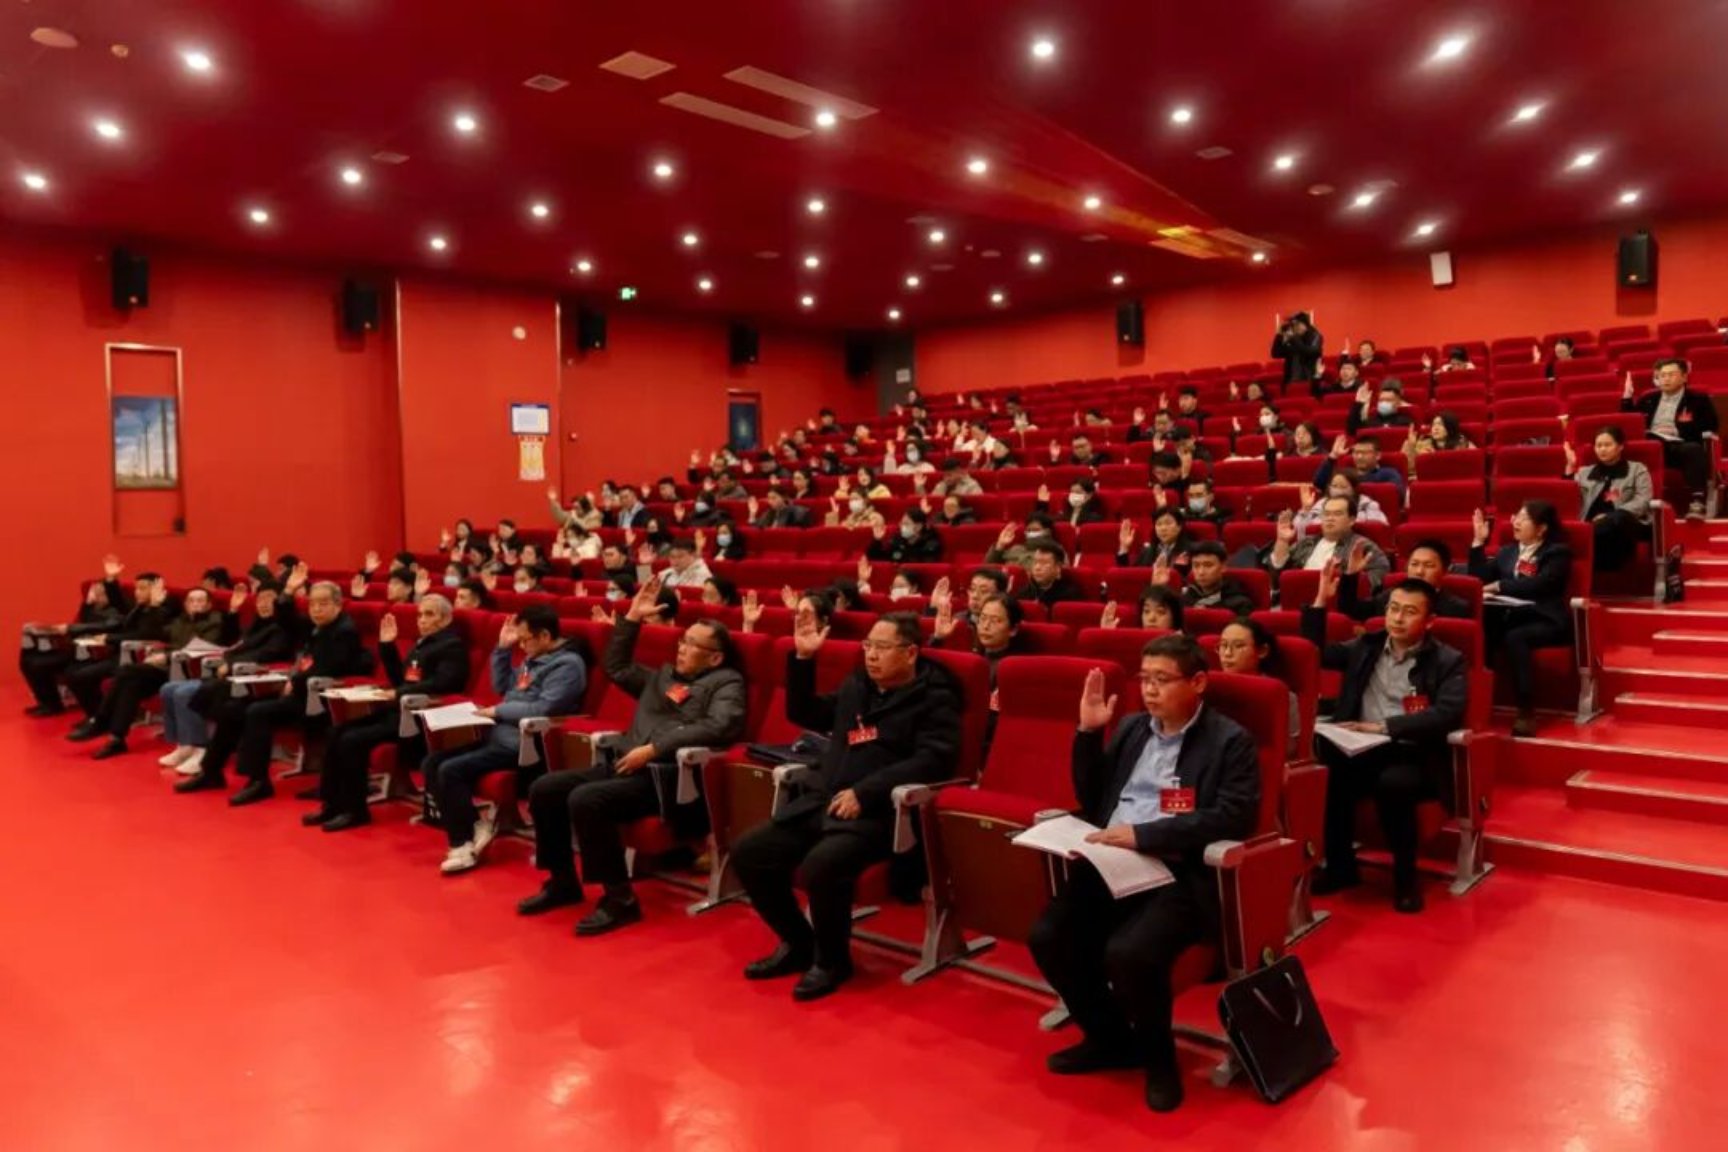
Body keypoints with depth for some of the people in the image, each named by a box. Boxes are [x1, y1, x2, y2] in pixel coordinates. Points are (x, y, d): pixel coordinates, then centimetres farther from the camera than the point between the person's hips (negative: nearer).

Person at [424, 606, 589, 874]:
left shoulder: (567, 664, -13)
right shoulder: (534, 658, 17)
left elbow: (543, 709, -23)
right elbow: (501, 687, 26)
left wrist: (498, 711, -13)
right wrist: (502, 648, 14)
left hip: (520, 745, -10)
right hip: (499, 735, 10)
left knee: (451, 770, -21)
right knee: (433, 763, 2)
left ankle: (464, 843, -7)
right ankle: (473, 828, 1)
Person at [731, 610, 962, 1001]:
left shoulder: (934, 698, -2)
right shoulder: (855, 686, 18)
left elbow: (934, 760, -15)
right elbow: (805, 715, 29)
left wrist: (865, 792, -22)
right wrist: (802, 658, 15)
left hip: (877, 813, -7)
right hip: (822, 802, 7)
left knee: (821, 865, -33)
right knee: (747, 853, -6)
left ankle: (832, 960, -4)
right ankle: (798, 944, 14)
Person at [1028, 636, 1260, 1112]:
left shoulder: (1230, 741, -2)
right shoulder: (1131, 728, 16)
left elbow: (1234, 818, -15)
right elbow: (1090, 802, 18)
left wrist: (1143, 834, -19)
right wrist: (1089, 732, 4)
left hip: (1179, 876, -6)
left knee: (1128, 952, -30)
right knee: (1047, 937, -14)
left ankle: (1158, 1054, 3)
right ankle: (1110, 1038, 13)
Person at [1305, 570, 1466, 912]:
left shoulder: (1447, 661, 2)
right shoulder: (1365, 646, 14)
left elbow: (1447, 715, -12)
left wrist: (1384, 726, -20)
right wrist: (1322, 600, 5)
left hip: (1414, 756, -3)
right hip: (1361, 750, 4)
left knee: (1393, 783, -36)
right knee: (1325, 773, -28)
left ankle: (1406, 875, -10)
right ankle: (1340, 867, -5)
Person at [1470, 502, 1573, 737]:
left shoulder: (1557, 553, 3)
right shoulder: (1508, 552, 21)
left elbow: (1537, 585, -14)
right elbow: (1479, 578, 13)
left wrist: (1499, 586, -11)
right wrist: (1479, 542, 9)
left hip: (1543, 621, -4)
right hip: (1509, 617, 5)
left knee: (1515, 638, -38)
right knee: (1479, 633, -30)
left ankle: (1526, 713, -36)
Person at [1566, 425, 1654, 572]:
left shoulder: (1637, 469, 20)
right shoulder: (1585, 473, 28)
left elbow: (1643, 502, 3)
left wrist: (1609, 517, -13)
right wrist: (1570, 466, 6)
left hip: (1628, 524, -2)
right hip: (1593, 526, 2)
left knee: (1617, 519, -41)